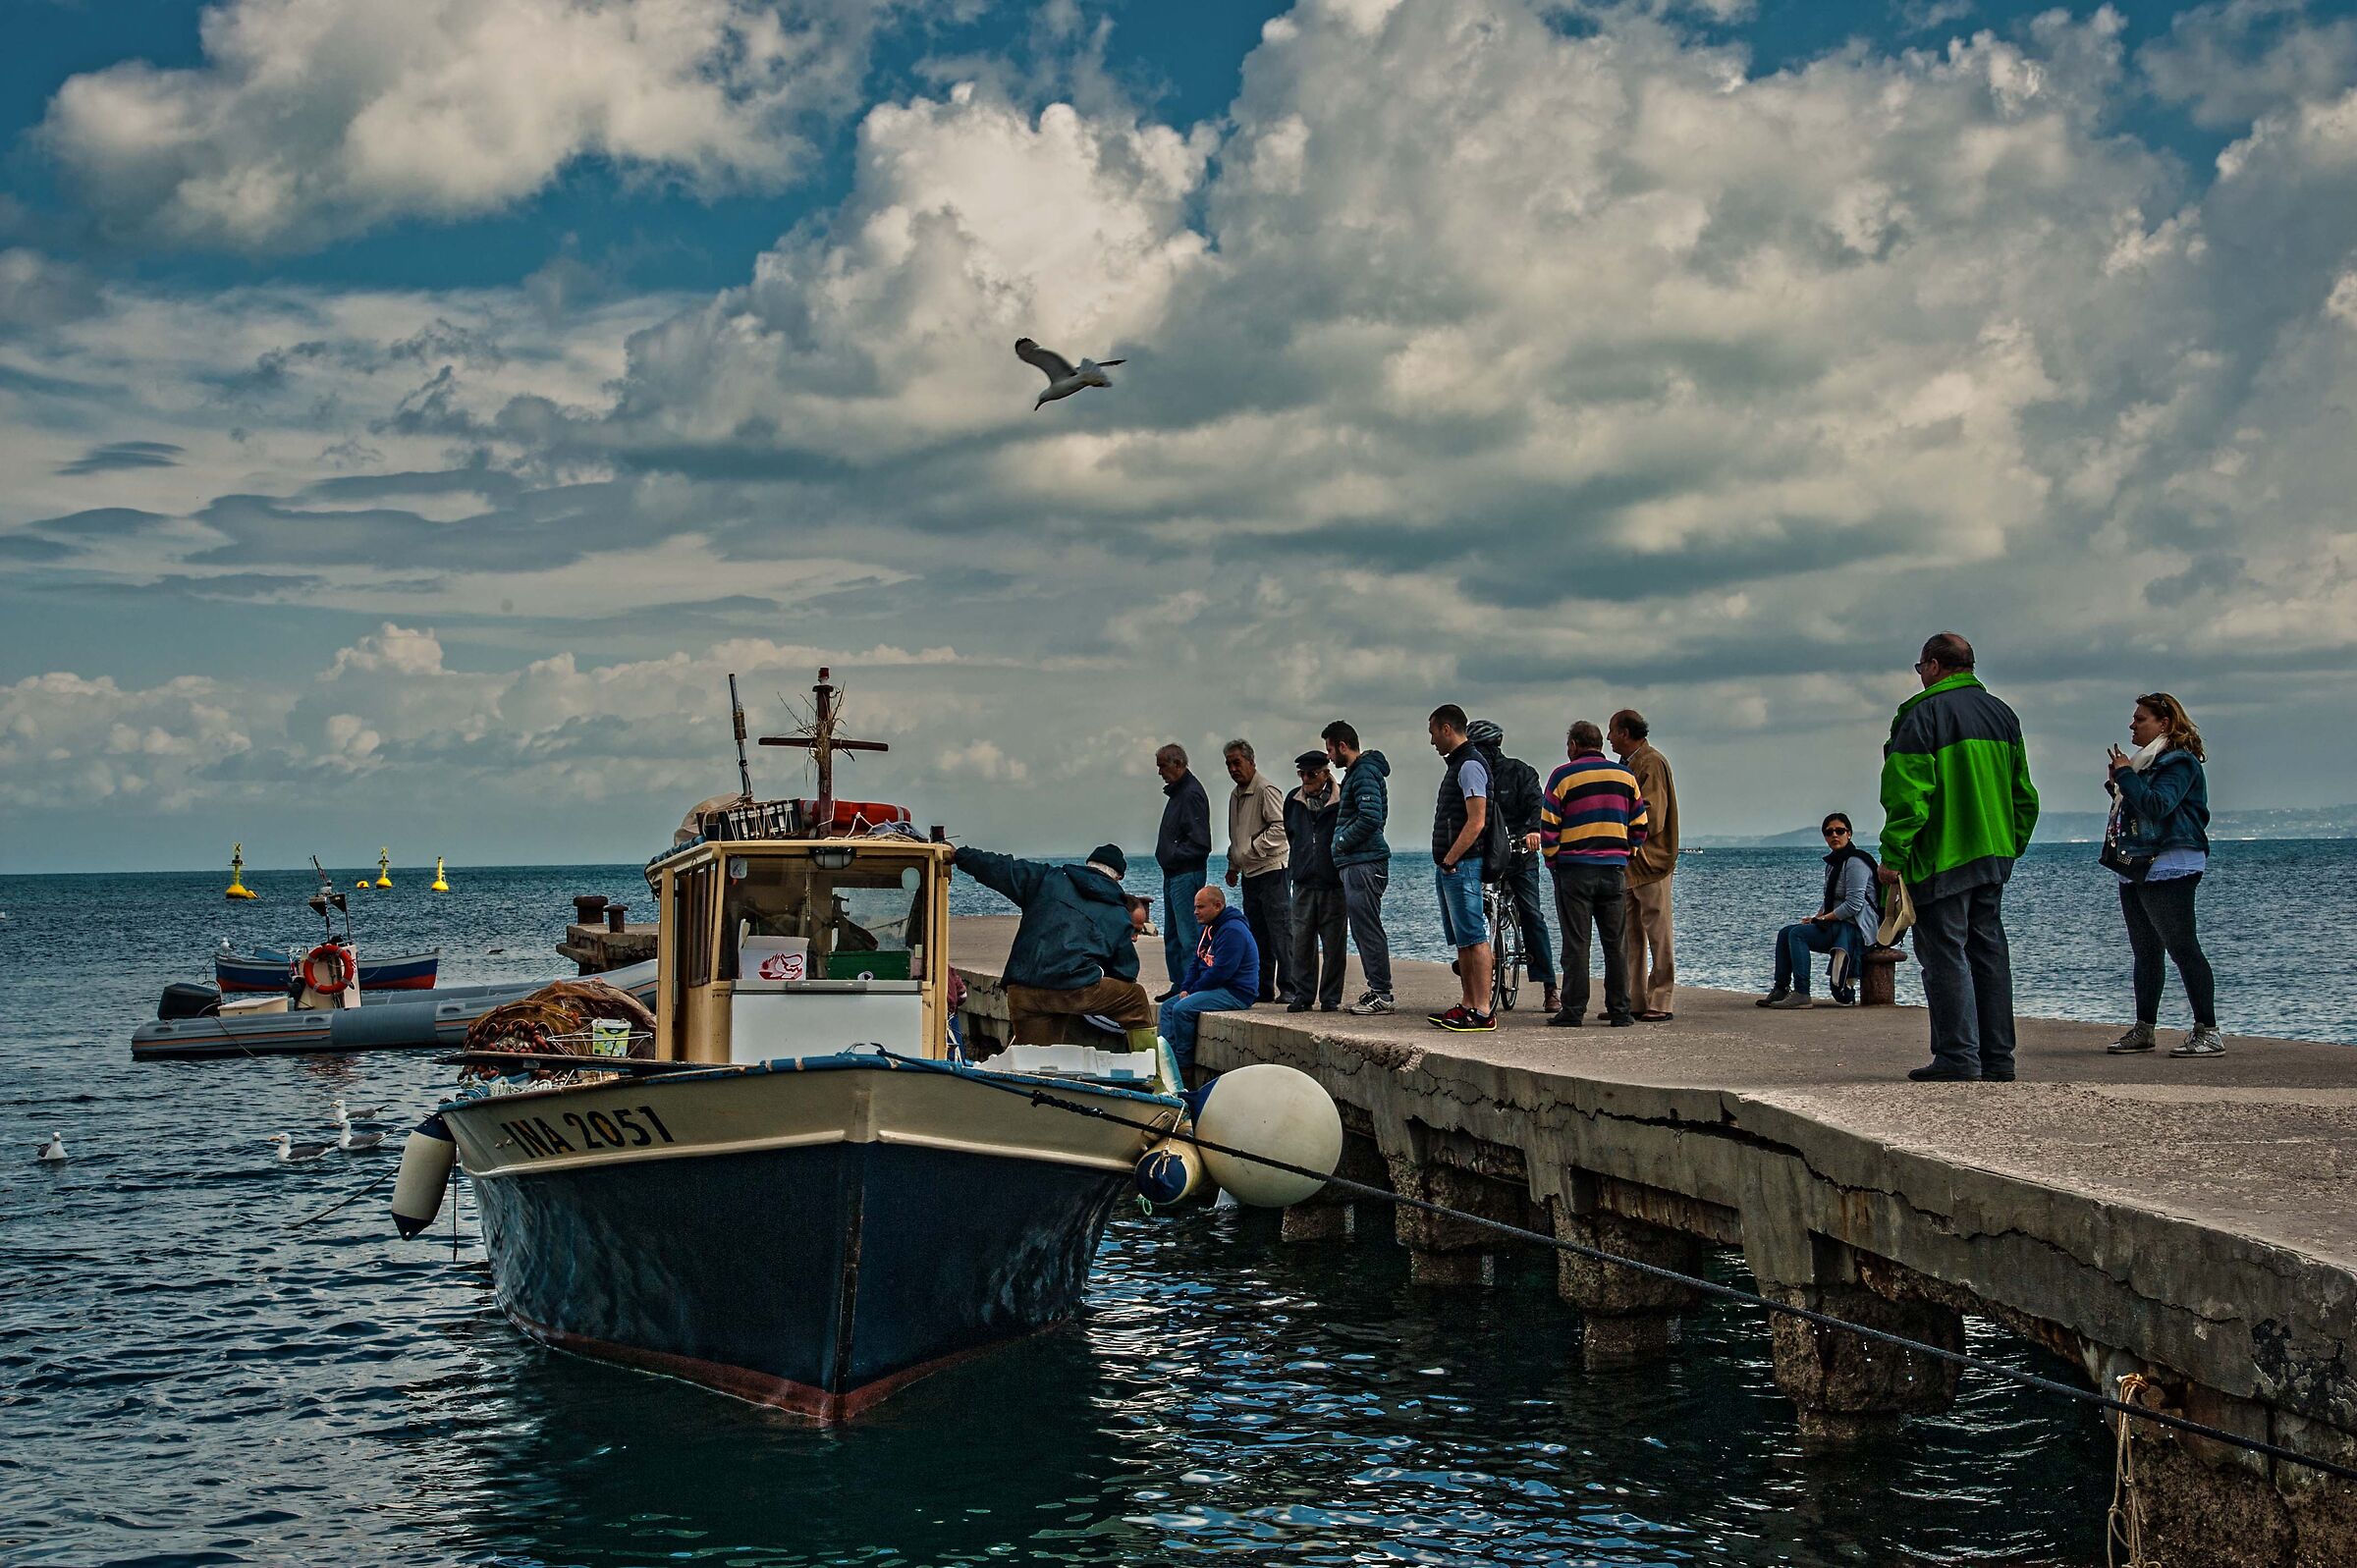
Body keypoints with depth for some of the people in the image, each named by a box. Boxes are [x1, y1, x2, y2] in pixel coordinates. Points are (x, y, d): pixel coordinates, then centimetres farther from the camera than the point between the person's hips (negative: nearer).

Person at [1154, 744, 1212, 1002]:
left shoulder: (1191, 794, -16)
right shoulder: (1177, 792, 17)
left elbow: (1199, 842, -21)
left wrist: (1173, 855, -14)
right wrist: (1167, 856, 11)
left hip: (1186, 875, -11)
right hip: (1173, 874, 11)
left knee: (1187, 936, -9)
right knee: (1172, 935, 15)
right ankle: (1179, 986, 22)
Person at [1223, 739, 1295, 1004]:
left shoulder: (1266, 789, -12)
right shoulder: (1236, 795, 18)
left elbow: (1280, 827, -20)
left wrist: (1253, 849, -18)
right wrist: (1233, 865, 20)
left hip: (1272, 870, -9)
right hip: (1249, 874, 10)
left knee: (1281, 932, -9)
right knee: (1257, 935, 11)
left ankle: (1288, 989, -9)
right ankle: (1263, 989, 16)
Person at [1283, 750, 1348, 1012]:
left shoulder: (1341, 800, -7)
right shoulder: (1294, 801, 10)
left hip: (1333, 883, -4)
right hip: (1304, 883, 4)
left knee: (1333, 943, 2)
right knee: (1302, 942, 4)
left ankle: (1330, 998, 10)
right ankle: (1303, 995, 11)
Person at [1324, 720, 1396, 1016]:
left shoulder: (1364, 773, -13)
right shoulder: (1356, 772, 20)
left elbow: (1371, 818, -23)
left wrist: (1342, 842, -12)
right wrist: (1343, 842, 13)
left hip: (1364, 865, -11)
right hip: (1356, 863, 11)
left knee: (1367, 928, -9)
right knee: (1362, 930, 12)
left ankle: (1382, 995, -7)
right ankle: (1376, 990, 16)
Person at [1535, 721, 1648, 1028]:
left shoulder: (1563, 775, -3)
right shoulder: (1625, 776, 9)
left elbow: (1548, 827, -5)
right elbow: (1639, 826, 9)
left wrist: (1553, 863, 5)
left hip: (1574, 871, -3)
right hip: (1615, 870, 3)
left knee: (1576, 944, 0)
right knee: (1616, 944, 7)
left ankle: (1573, 1011, 0)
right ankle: (1619, 1011, 8)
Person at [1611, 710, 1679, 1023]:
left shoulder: (1652, 762, -10)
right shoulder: (1627, 763, 20)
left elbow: (1651, 815, -18)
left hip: (1650, 861, -10)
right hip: (1629, 862, 10)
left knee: (1658, 933, -6)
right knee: (1631, 935, 10)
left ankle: (1661, 1002, -4)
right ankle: (1635, 1001, 14)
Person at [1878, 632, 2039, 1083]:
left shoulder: (1922, 714, -9)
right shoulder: (2001, 713, 15)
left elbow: (1906, 792, -16)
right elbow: (2024, 793, 18)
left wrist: (1893, 855, -12)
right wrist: (2010, 847, 23)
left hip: (1940, 859, -7)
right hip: (1993, 856, 7)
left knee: (1944, 953, -4)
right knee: (1989, 951, 10)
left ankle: (1958, 1055, -7)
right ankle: (1997, 1058, 12)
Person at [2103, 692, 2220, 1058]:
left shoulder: (2179, 763, -9)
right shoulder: (2147, 761, 20)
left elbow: (2157, 806, -23)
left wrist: (2126, 775, -14)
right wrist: (2116, 783, 10)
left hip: (2169, 869, -10)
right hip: (2135, 871, 10)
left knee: (2183, 949, -11)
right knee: (2145, 953, 12)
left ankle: (2207, 1031, -10)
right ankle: (2143, 1029, 17)